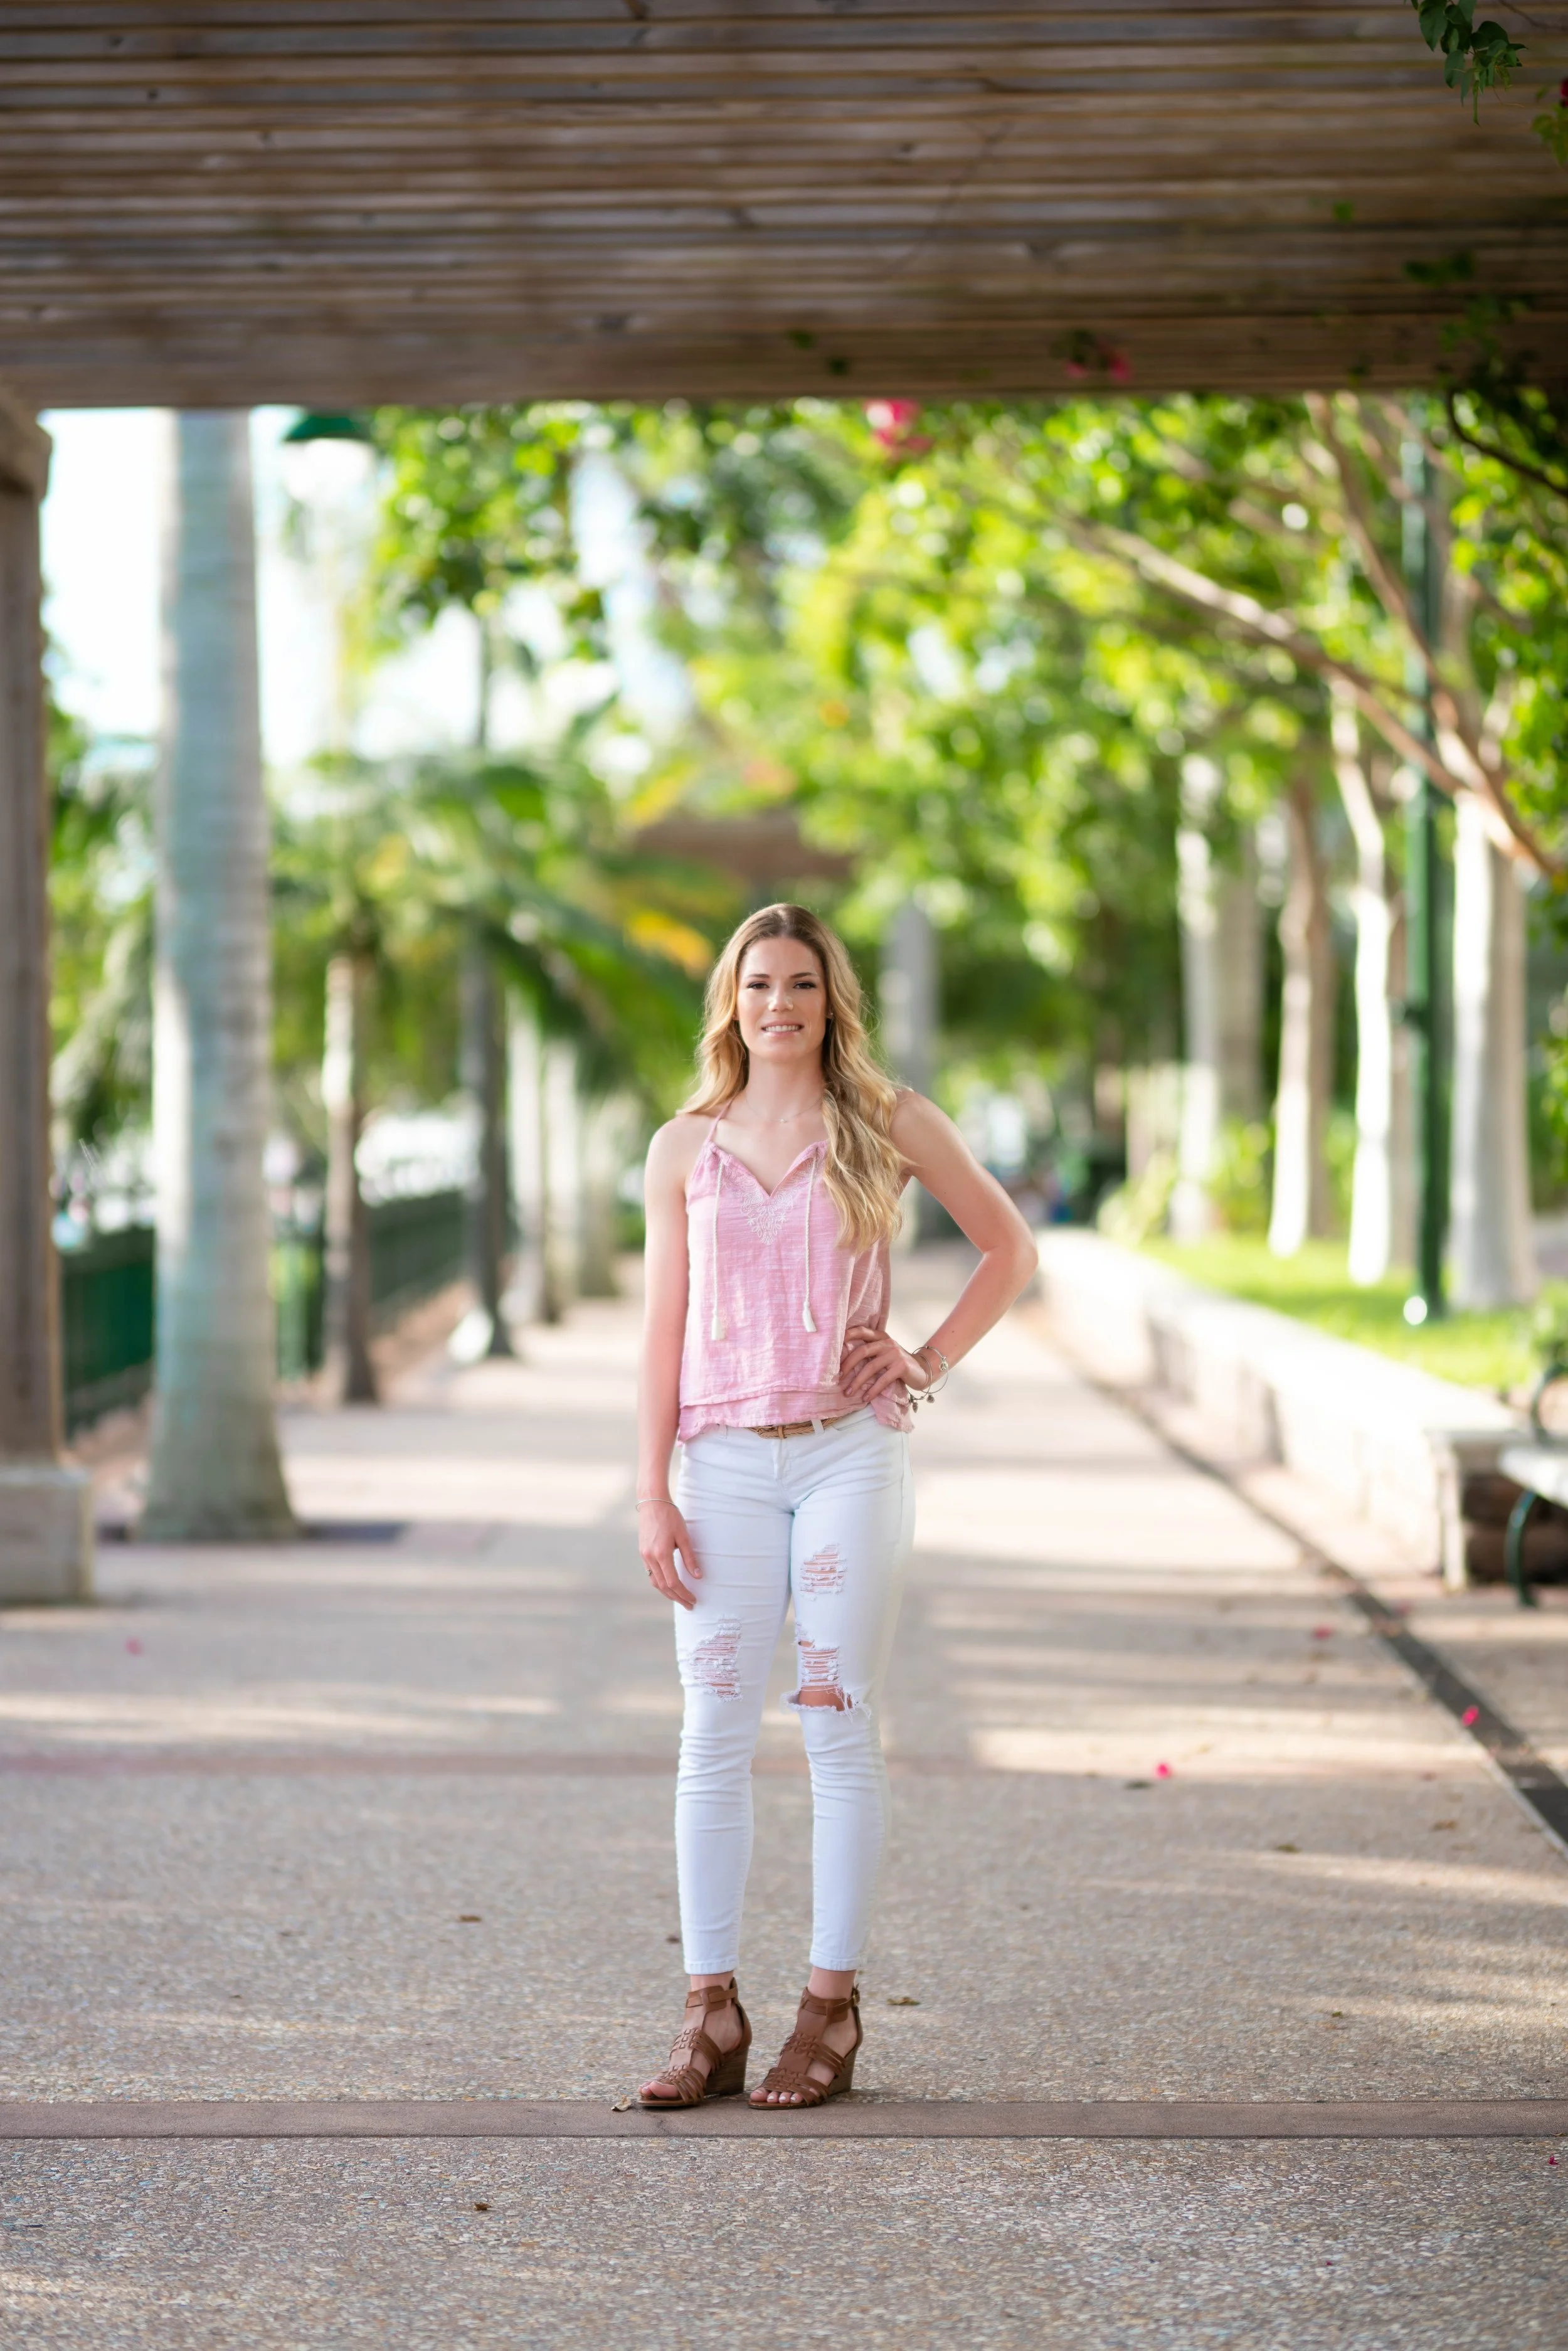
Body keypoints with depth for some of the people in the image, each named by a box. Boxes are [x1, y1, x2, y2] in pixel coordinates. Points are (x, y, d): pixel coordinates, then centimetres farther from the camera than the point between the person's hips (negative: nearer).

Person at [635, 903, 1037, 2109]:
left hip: (848, 1455, -2)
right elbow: (664, 1328, 7)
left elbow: (1010, 1248, 13)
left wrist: (933, 1360, 0)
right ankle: (713, 2016, 5)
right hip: (726, 1465, 2)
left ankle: (832, 2009, 6)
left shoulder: (890, 1123, 4)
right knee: (714, 1738, 0)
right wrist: (653, 1492, 1)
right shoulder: (685, 1148, 8)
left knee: (841, 1729, 0)